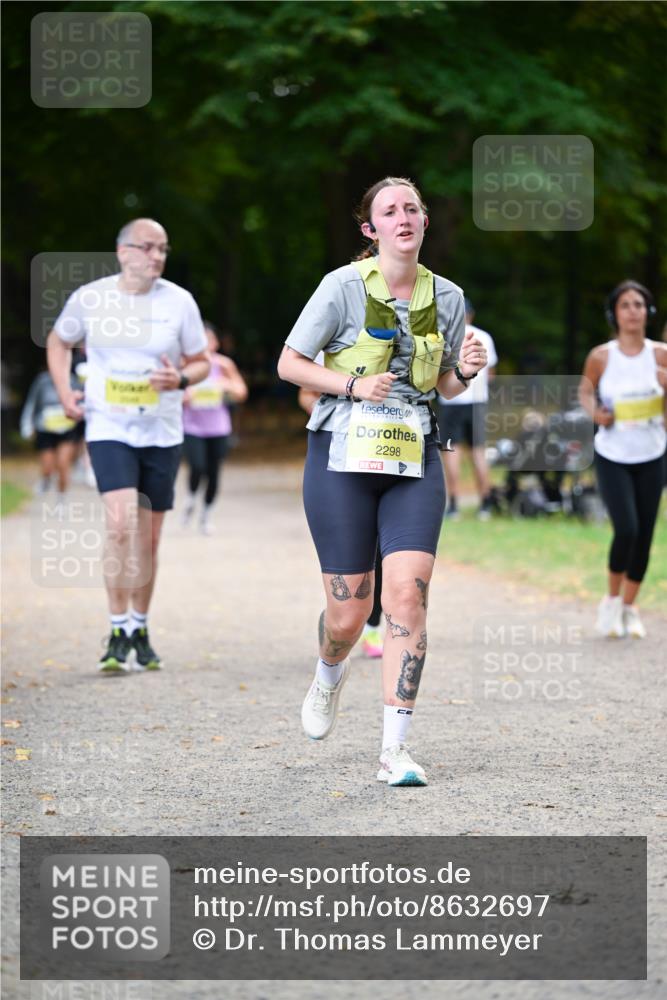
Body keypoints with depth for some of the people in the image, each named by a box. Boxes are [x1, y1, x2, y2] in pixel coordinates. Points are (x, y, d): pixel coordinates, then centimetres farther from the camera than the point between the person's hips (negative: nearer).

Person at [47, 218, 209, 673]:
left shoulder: (179, 301, -3)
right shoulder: (89, 298, -4)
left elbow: (201, 362, 7)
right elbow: (59, 341, 15)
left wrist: (181, 379, -15)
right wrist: (65, 393, 3)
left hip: (162, 434, 2)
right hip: (109, 430, -2)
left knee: (149, 539, 9)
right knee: (121, 525, -20)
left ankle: (140, 629, 27)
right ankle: (119, 633, -12)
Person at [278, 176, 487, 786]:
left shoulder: (447, 296, 6)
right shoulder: (344, 286, -5)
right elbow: (290, 363, -1)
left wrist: (465, 371, -5)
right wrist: (354, 385, -15)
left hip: (415, 461, 2)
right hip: (344, 459, -2)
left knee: (408, 594, -14)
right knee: (349, 611, 1)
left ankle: (396, 749, -11)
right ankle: (330, 673, 39)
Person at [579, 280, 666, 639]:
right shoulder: (601, 357, -8)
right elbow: (585, 389, 9)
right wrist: (595, 412, -11)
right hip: (612, 457, -2)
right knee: (626, 530, -16)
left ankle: (629, 607, 23)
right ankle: (612, 600, 7)